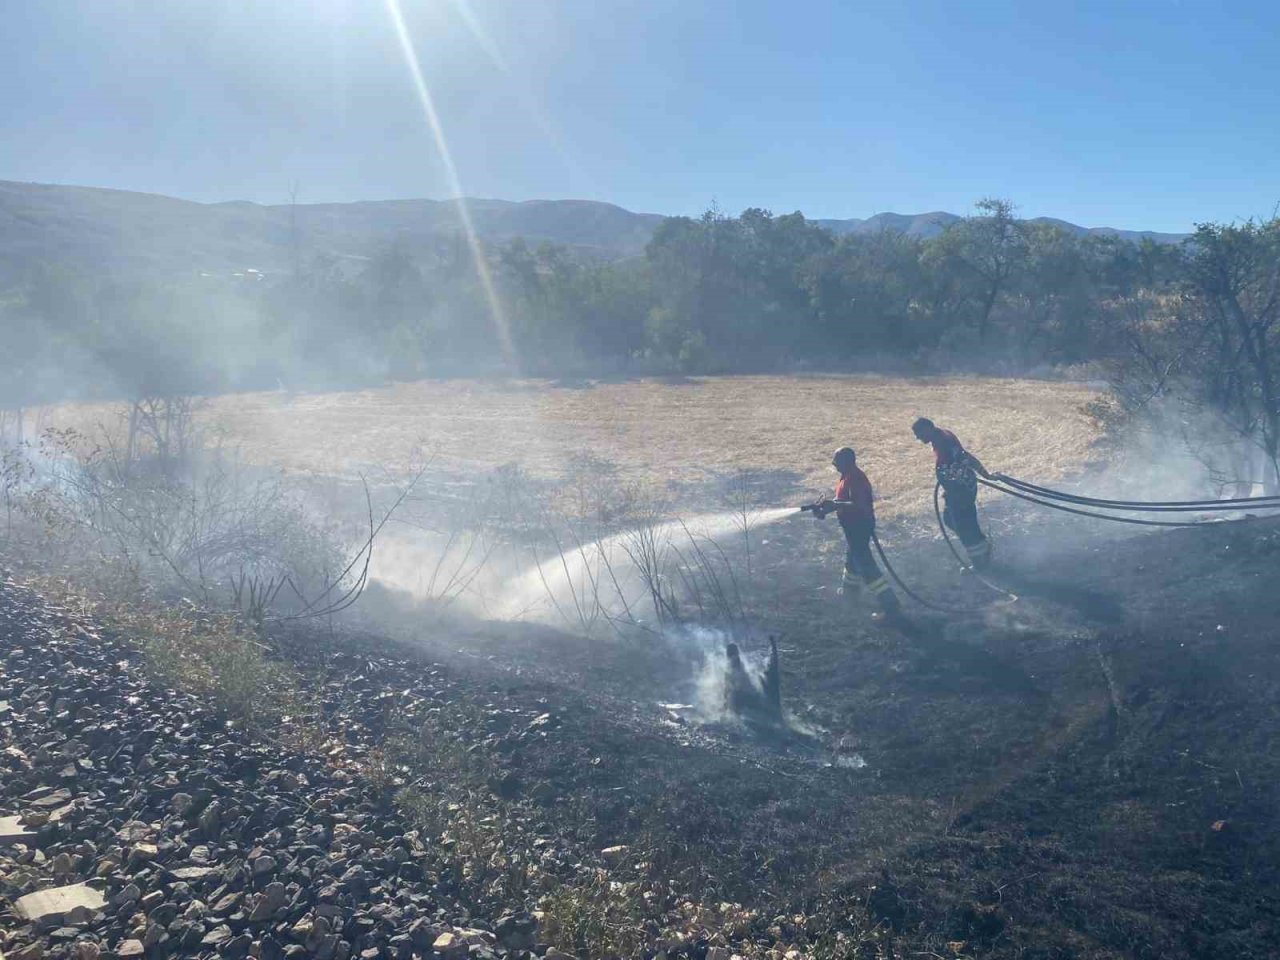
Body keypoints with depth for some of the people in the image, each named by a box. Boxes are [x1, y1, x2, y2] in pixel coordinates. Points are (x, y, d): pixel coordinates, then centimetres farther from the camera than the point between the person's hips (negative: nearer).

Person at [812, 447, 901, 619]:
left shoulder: (854, 479, -26)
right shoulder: (848, 476, 7)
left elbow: (858, 505, -35)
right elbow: (843, 500, 17)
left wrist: (833, 505, -34)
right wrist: (827, 506, 3)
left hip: (859, 525, -11)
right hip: (854, 524, 11)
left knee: (864, 563, -9)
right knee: (853, 556, 29)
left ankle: (889, 603, -9)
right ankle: (849, 586, 53)